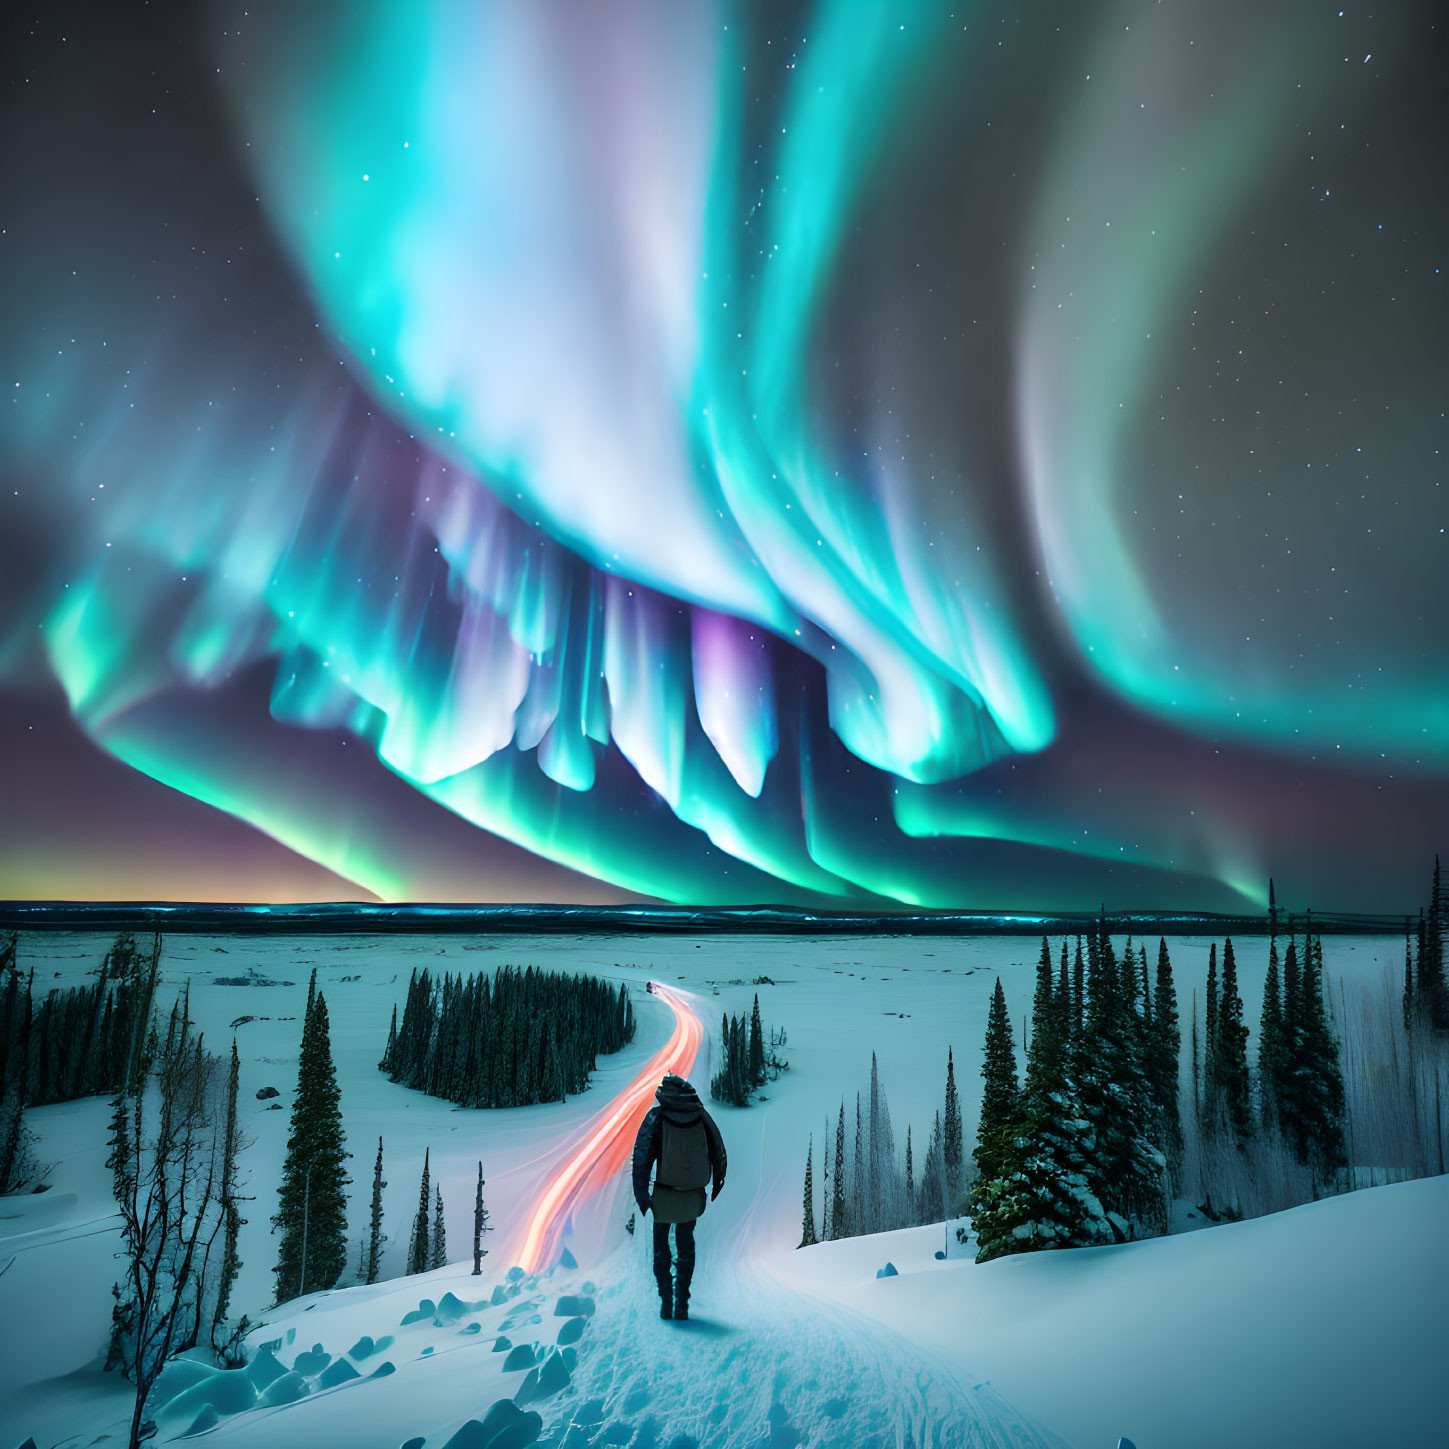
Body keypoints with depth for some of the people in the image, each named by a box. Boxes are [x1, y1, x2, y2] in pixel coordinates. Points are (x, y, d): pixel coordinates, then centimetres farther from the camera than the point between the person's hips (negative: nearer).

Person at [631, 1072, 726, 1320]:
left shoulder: (656, 1117, -10)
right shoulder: (701, 1116, -3)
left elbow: (642, 1156, -13)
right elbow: (718, 1152, 4)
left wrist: (641, 1196, -6)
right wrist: (716, 1184, 17)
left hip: (664, 1197, -2)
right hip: (693, 1197, 2)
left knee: (661, 1248, 19)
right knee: (686, 1248, 21)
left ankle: (666, 1303, 16)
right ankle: (682, 1304, 19)